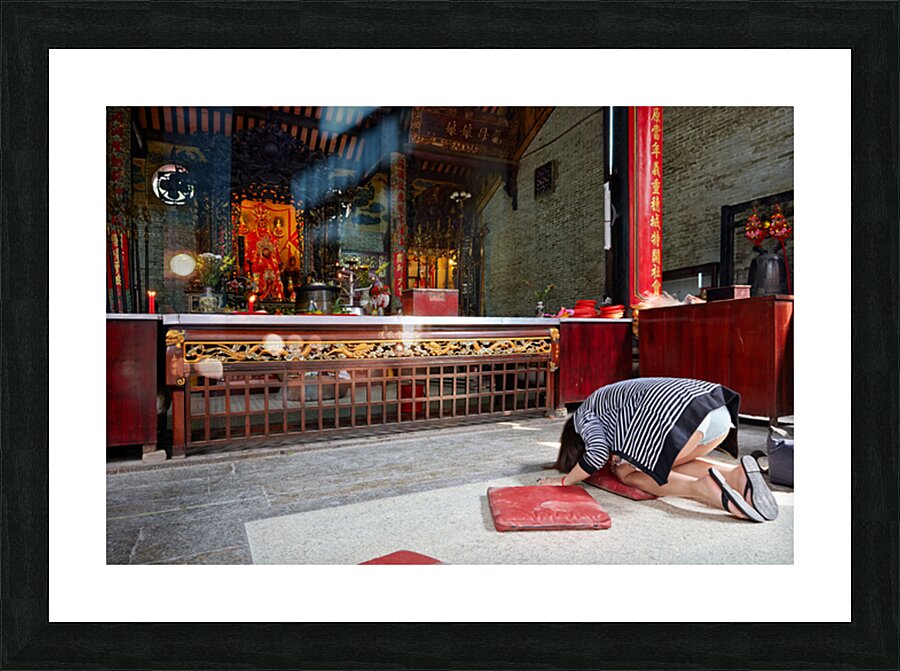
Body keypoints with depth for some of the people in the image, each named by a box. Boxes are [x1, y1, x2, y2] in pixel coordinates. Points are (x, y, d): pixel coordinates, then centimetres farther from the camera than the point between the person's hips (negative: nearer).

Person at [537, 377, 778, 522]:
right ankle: (737, 473, 2)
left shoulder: (584, 414, 19)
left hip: (674, 410, -8)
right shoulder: (611, 396, 40)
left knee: (628, 475, 11)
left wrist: (565, 480, 15)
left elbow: (598, 453, 2)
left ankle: (703, 487, -14)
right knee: (668, 464, 27)